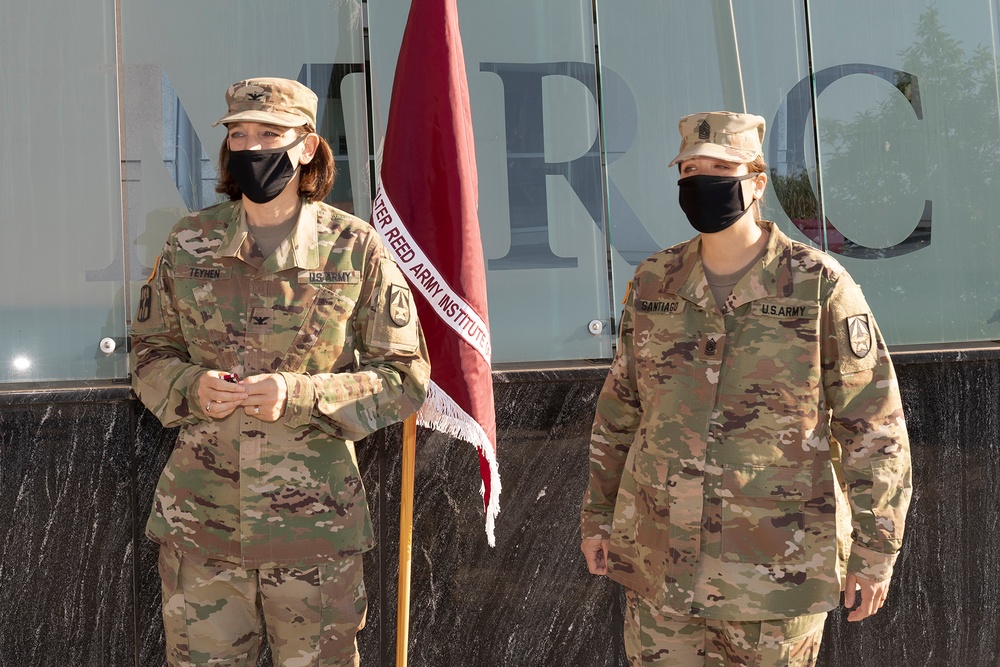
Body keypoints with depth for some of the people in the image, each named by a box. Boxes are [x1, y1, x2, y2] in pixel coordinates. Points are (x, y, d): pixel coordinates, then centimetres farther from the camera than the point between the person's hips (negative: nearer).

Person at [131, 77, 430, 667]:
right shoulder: (190, 243, 3)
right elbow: (150, 352, 12)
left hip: (312, 527, -2)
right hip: (199, 523, 2)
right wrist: (191, 388, -11)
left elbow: (405, 379, -5)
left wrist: (299, 395, -19)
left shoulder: (355, 250, -6)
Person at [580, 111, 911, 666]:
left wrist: (876, 549, -8)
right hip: (660, 553, 3)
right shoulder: (653, 283, 0)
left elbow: (874, 425, -8)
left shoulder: (820, 286, -11)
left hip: (778, 560, -3)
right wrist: (597, 514, 10)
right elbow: (621, 406, 9)